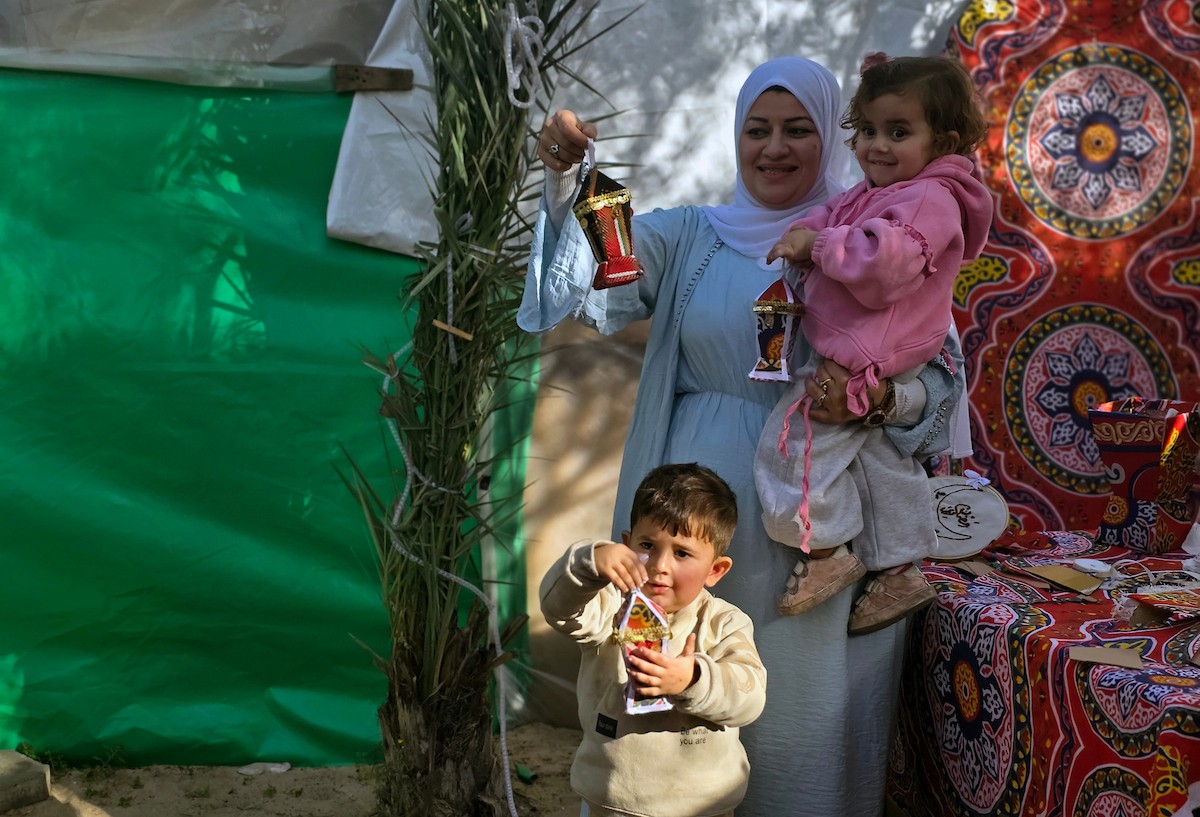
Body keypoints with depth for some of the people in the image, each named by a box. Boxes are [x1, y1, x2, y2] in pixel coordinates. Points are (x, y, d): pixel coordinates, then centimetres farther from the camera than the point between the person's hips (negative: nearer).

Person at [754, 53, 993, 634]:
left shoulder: (929, 199, -19)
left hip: (864, 360, -11)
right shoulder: (879, 193, 13)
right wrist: (807, 238, 1)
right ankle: (899, 571, 31)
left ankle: (827, 549, 2)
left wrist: (818, 243, -22)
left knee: (793, 440, -11)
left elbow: (882, 258, -34)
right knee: (886, 459, 18)